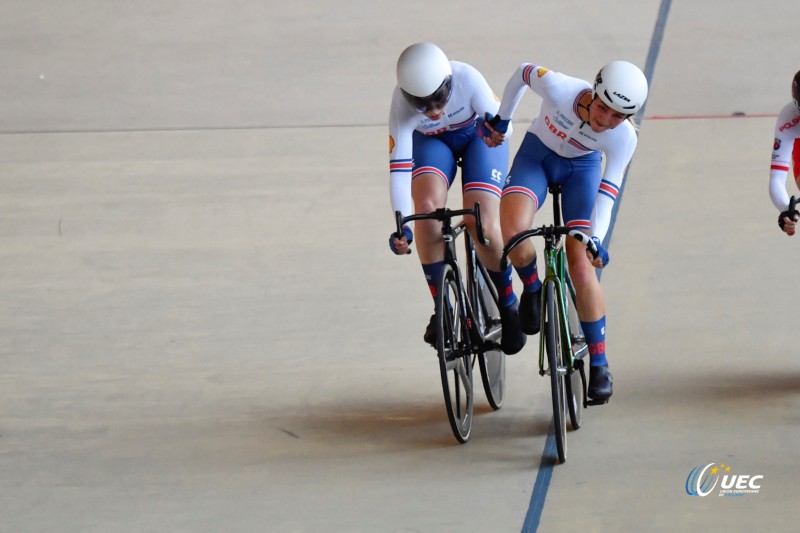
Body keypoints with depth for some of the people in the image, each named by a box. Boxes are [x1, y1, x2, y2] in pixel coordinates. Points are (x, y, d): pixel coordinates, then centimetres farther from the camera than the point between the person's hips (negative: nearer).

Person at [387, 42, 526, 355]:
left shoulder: (467, 79, -35)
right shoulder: (402, 105, -32)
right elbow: (398, 167, -34)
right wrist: (401, 225, -43)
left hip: (478, 137, -1)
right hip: (431, 143, 1)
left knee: (483, 226, -20)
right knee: (427, 206, -29)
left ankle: (508, 307, 6)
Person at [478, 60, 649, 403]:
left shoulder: (624, 137, -28)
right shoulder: (559, 89, -32)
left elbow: (607, 194, -23)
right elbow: (523, 73, -11)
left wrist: (595, 239, -36)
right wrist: (501, 119, 3)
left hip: (582, 168, 0)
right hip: (536, 154, 0)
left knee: (582, 266, -14)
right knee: (512, 227, -31)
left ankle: (598, 364, -1)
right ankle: (532, 289, 0)